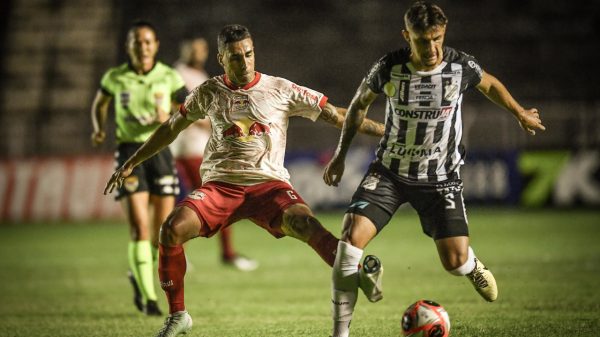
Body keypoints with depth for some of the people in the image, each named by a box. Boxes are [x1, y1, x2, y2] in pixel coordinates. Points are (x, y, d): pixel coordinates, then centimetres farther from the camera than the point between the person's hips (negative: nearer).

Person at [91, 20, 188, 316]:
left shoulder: (169, 77, -1)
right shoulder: (115, 78, 0)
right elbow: (100, 103, 18)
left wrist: (168, 117, -15)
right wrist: (99, 130, 0)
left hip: (160, 150, 2)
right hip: (129, 151, -2)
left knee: (163, 231, 2)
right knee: (139, 226, -14)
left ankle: (138, 275, 32)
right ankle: (148, 298, -9)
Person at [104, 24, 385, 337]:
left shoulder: (280, 90, 1)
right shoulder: (209, 92, 8)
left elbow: (335, 115, 4)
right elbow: (171, 128, 22)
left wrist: (384, 131, -2)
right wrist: (130, 164, 25)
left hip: (268, 183, -2)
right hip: (220, 184, 2)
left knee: (305, 223, -33)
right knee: (171, 229, -21)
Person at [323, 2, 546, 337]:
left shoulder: (461, 66, -13)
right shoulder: (388, 68, -14)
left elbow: (490, 84, 12)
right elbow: (360, 104, 7)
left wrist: (521, 113, 26)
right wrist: (341, 154, 9)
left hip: (441, 177, 0)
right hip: (390, 171, 0)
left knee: (455, 261, -9)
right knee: (352, 237, -22)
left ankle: (472, 265, 34)